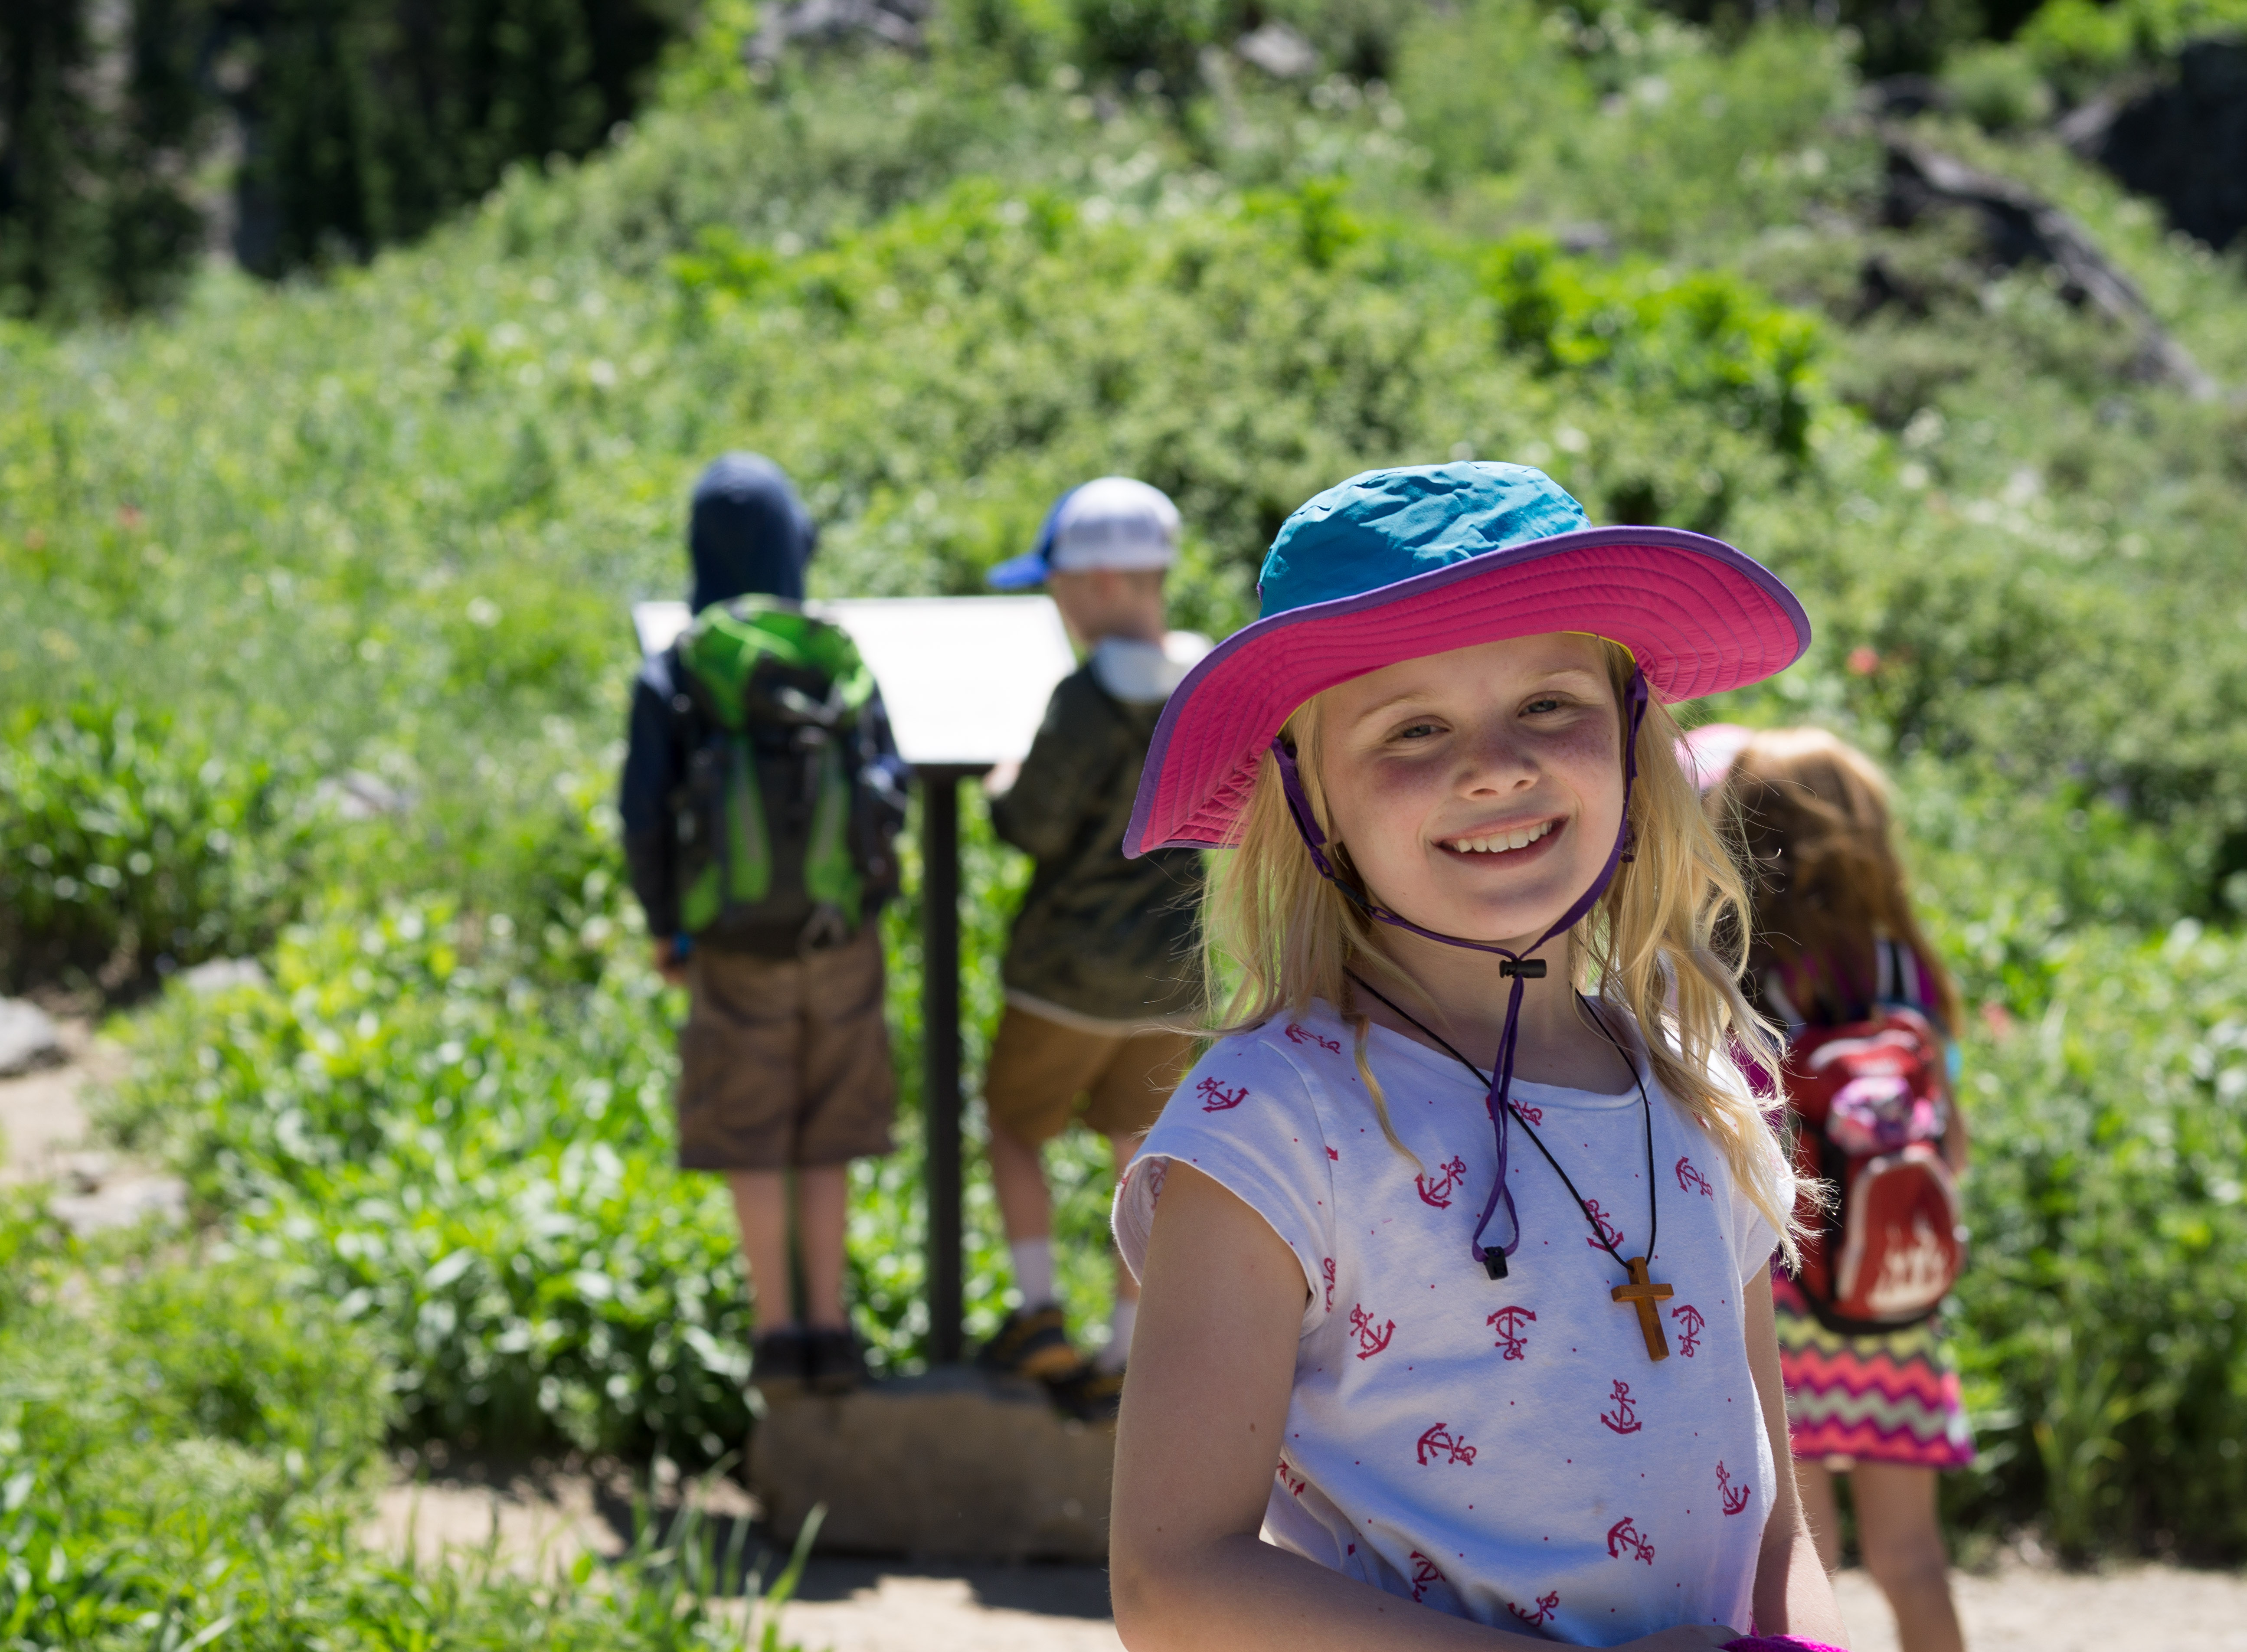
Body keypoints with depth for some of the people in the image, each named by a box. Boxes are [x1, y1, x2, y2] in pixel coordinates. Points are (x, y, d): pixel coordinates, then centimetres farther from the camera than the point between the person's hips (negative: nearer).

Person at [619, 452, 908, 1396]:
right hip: (841, 935, 2)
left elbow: (645, 816, -8)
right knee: (826, 1143, 11)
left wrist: (663, 928, 6)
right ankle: (829, 1329, 10)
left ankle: (778, 1331, 8)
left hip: (737, 949, -2)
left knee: (752, 1146, 8)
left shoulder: (673, 674, -6)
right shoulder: (841, 662, -1)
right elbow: (890, 790, 0)